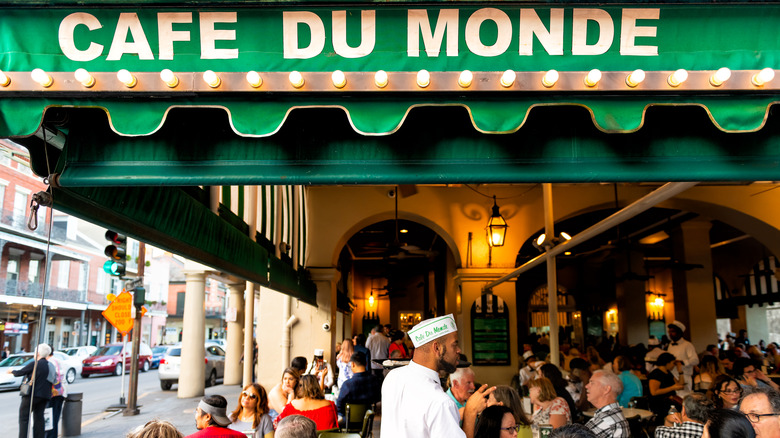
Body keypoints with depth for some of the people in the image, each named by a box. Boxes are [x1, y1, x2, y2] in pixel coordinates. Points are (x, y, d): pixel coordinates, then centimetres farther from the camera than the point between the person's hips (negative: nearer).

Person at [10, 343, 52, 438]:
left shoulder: (34, 364, -10)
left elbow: (19, 373, -1)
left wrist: (12, 371, 19)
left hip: (32, 394, -6)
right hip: (45, 395, 6)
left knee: (24, 417, 1)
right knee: (38, 417, 9)